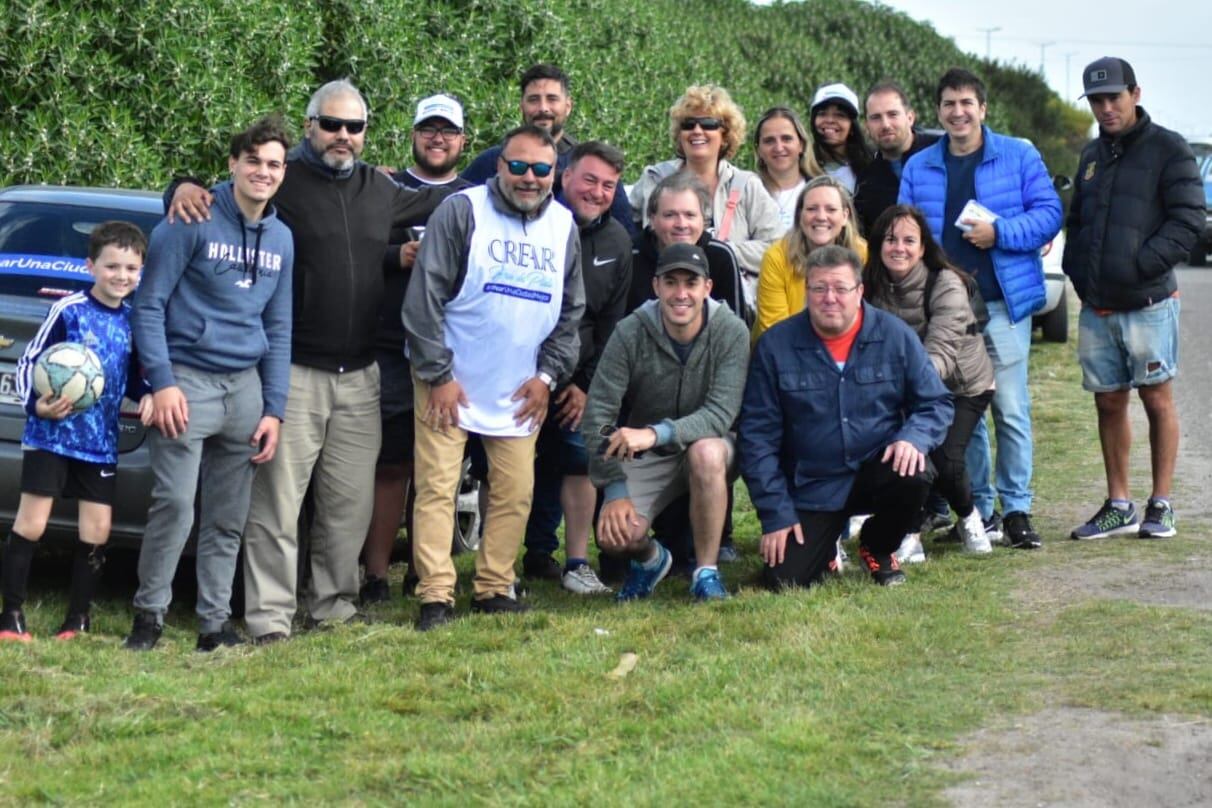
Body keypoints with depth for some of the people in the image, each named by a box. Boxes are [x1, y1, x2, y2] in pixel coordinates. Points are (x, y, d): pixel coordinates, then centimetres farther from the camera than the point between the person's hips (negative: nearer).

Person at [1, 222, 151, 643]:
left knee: (96, 531, 4)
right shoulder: (68, 311, -9)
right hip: (51, 436, -5)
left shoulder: (135, 320, 5)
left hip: (101, 443, 5)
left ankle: (78, 620, 16)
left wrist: (146, 395, -5)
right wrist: (36, 404, -23)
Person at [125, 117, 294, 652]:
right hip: (188, 380, -5)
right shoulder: (193, 221, -6)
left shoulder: (282, 240, 13)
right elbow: (149, 304, -7)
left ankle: (215, 622, 13)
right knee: (175, 503, -13)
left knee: (228, 519, 6)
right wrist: (161, 382, -14)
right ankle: (149, 614, 0)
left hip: (245, 386, 6)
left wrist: (274, 409, 9)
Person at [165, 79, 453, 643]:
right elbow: (224, 195, -4)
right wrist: (185, 188, -24)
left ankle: (334, 604, 22)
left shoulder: (380, 189, 13)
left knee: (351, 501, 10)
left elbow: (436, 204, 31)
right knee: (277, 500, -6)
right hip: (293, 370, -5)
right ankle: (269, 617, -2)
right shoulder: (282, 181, -4)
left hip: (359, 376, 6)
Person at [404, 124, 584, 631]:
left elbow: (571, 312, 15)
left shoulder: (563, 226, 7)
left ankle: (494, 589, 16)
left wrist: (548, 374, 3)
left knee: (515, 492, 5)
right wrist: (437, 375, -13)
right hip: (450, 383, -4)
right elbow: (425, 297, -11)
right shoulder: (462, 212, -9)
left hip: (520, 391, 4)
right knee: (436, 488, -6)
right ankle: (435, 597, -3)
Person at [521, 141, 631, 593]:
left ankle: (576, 563, 7)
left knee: (579, 460, -1)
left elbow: (611, 323, 10)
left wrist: (586, 382, 2)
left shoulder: (616, 242, 6)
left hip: (574, 375, 4)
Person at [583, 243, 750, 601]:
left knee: (706, 451, -37)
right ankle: (650, 557, 16)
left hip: (710, 447, -1)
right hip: (646, 460, 1)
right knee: (615, 535, -24)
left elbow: (721, 414, -26)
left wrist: (656, 433, -41)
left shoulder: (731, 332, -16)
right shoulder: (631, 333, -13)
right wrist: (615, 489, -22)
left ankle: (706, 571, -19)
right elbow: (597, 415, -13)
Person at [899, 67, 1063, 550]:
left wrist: (1000, 232, -16)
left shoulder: (1018, 157, 3)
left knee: (1011, 410, -5)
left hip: (1005, 302, -2)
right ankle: (978, 509, 13)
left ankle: (1017, 510, 2)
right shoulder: (919, 168, 11)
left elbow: (1048, 214, -2)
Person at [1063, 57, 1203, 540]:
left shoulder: (1168, 150, -3)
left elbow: (1189, 220, -10)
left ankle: (1161, 506, 6)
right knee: (1109, 402, 8)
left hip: (1148, 302, -6)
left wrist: (1141, 264, -17)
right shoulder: (1092, 156, 17)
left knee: (1157, 398, 0)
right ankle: (1118, 506, 16)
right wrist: (1077, 269, 6)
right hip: (1096, 308, 6)